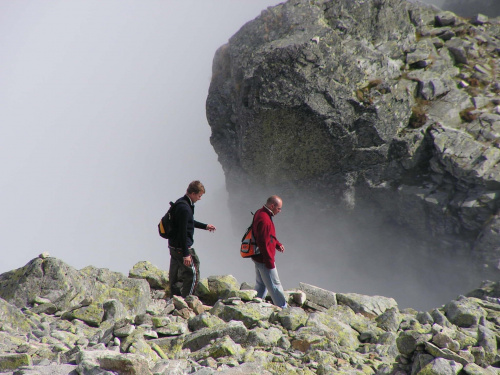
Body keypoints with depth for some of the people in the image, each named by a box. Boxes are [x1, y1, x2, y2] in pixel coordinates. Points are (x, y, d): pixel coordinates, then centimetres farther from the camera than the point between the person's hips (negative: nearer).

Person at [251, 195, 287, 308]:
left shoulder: (260, 213, 8)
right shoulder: (264, 219, -25)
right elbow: (263, 243, -26)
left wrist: (277, 244, 9)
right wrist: (270, 261, -22)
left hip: (258, 257, 10)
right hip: (264, 260, -10)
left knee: (261, 285, 18)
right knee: (275, 285, 0)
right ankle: (283, 308, 9)